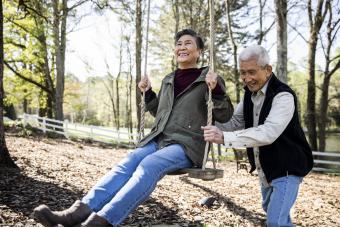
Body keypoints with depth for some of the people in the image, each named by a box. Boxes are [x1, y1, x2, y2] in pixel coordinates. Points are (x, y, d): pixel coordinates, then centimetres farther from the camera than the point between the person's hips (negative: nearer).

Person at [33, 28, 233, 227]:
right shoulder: (168, 80, 20)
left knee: (149, 165, -34)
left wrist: (216, 90, -18)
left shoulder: (207, 78, 5)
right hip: (159, 140, 5)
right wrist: (148, 93, 18)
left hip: (187, 146, -5)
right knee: (129, 162, -25)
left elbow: (225, 116, -2)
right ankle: (81, 210, -43)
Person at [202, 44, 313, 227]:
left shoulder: (283, 96, -25)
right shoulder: (250, 94, 3)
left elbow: (269, 132, -38)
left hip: (287, 168, -9)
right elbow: (235, 122, 6)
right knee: (270, 210, 25)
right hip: (266, 168, 9)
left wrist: (224, 137, -46)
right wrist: (211, 128, -15)